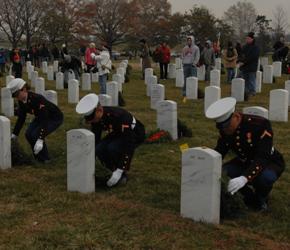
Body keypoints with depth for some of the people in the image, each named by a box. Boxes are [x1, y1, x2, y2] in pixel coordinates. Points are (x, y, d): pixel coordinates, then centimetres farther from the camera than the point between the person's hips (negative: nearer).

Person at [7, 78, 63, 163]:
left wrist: (40, 140, -44)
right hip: (40, 117, 8)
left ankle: (45, 159, -2)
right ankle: (38, 157, 11)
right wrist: (14, 134, 0)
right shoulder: (21, 101, -12)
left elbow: (44, 120, -39)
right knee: (28, 134, -9)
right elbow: (21, 118, 1)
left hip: (55, 118, -8)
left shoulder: (37, 99, -37)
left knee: (36, 135, -23)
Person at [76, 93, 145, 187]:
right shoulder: (96, 118, -17)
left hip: (134, 134, -6)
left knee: (113, 148, -33)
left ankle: (121, 174, -9)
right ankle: (115, 172, 0)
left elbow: (128, 145, -38)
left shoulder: (119, 116, -38)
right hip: (117, 134, 6)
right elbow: (94, 140, -5)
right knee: (99, 149, -20)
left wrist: (119, 171, -38)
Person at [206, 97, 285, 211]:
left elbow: (262, 158, -40)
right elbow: (219, 152, -8)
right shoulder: (225, 129, -14)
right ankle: (249, 196, 7)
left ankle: (261, 198, -2)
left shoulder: (260, 124, -33)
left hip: (269, 162, -5)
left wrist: (244, 178, -55)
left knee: (265, 177, -39)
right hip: (245, 162, 5)